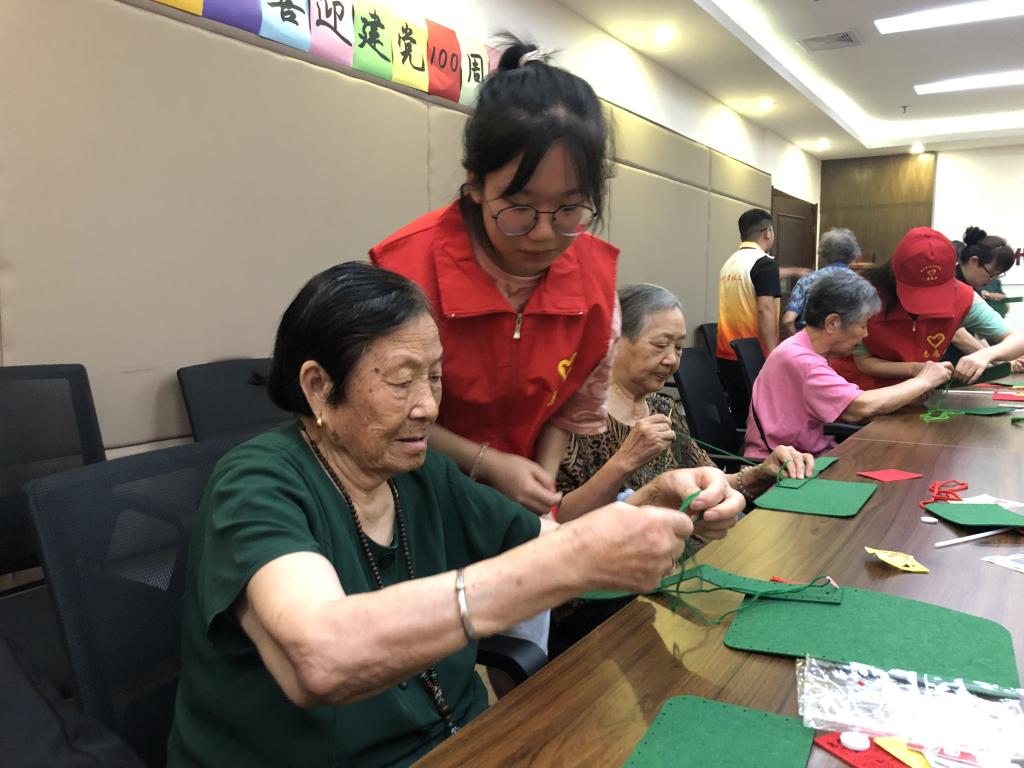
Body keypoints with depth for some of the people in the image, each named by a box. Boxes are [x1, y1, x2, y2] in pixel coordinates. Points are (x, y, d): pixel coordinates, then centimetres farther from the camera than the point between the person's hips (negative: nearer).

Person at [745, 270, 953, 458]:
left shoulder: (806, 352, 9)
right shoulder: (799, 359, -21)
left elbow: (849, 407, 6)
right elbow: (862, 407, -25)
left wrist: (916, 389, -2)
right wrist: (923, 381, -10)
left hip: (806, 453, 9)